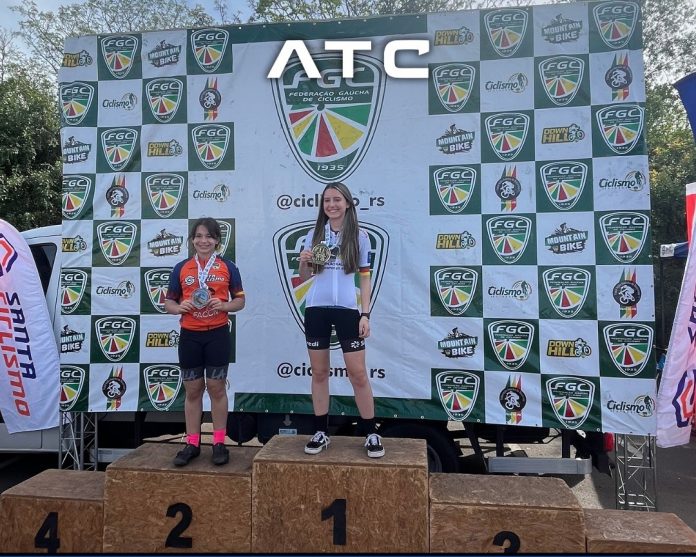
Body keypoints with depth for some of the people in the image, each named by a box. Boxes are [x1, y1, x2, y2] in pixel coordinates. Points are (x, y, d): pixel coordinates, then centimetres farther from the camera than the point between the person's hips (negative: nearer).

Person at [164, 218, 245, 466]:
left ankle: (219, 443, 16)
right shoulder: (181, 268, 5)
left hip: (218, 334, -2)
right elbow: (169, 302, 9)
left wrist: (224, 305, -15)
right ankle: (192, 444, 20)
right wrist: (178, 307, -14)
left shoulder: (227, 267, 1)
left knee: (216, 388, 6)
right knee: (192, 390, 10)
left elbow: (240, 300, 4)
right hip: (189, 335, 2)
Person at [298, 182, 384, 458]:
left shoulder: (359, 236, 2)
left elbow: (365, 278, 3)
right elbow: (304, 278, 11)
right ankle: (321, 433, 19)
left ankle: (371, 434, 13)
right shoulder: (314, 235, 7)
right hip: (316, 310, 2)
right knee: (319, 372, 8)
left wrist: (365, 314, -4)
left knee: (358, 373, 0)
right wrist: (303, 263, -11)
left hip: (347, 310, -2)